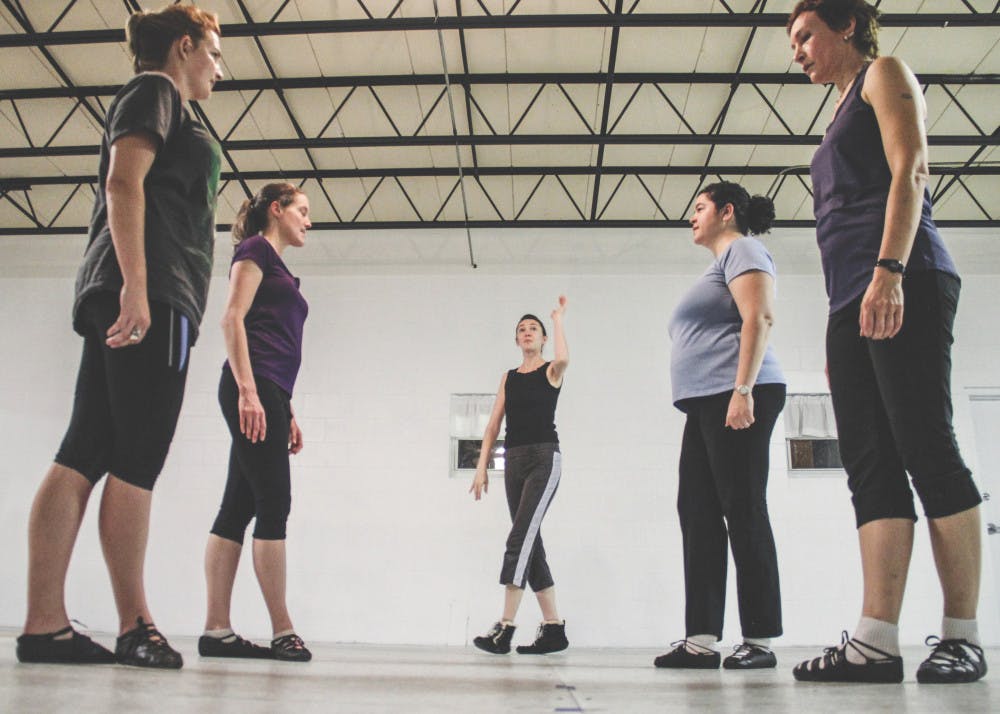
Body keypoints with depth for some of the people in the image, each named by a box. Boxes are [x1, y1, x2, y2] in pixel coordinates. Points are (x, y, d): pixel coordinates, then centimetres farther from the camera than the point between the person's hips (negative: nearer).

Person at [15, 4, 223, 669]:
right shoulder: (154, 91, 5)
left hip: (137, 300, 9)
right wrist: (135, 282, -21)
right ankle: (136, 627, -4)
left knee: (84, 457, 0)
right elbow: (124, 182, -11)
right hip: (152, 293, -9)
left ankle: (45, 625, 0)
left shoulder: (166, 109, 32)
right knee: (136, 462, -9)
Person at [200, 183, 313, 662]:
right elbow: (232, 318, -10)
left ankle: (217, 630, 6)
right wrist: (247, 389, -20)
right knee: (274, 504, -10)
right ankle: (282, 631, -6)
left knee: (238, 507, 4)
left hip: (268, 393, 9)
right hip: (253, 388, -9)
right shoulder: (256, 249, 2)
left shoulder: (277, 267, 27)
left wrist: (287, 412, 21)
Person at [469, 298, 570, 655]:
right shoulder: (508, 378, 18)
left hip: (545, 457, -6)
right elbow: (493, 425, 14)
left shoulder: (551, 371, 5)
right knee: (530, 541, 4)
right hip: (514, 460, 6)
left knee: (521, 536, -17)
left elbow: (563, 358, -21)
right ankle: (554, 628, 10)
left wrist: (557, 318, -5)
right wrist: (482, 467, 5)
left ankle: (505, 627, -19)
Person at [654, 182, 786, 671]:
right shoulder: (719, 264, 29)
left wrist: (743, 390, -22)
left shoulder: (742, 250, 2)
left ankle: (760, 640, -2)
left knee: (743, 512, -8)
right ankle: (701, 639, 2)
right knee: (698, 514, 2)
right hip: (704, 404, 10)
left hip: (735, 399, -10)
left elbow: (758, 319, -13)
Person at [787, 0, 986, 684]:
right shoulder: (843, 116, 32)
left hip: (903, 285, -8)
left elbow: (909, 170, -6)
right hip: (851, 302, 8)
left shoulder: (884, 74, 11)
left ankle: (962, 636, -5)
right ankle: (876, 641, -6)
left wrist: (889, 270, -20)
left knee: (926, 449, -11)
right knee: (871, 466, -3)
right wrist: (841, 333, 20)